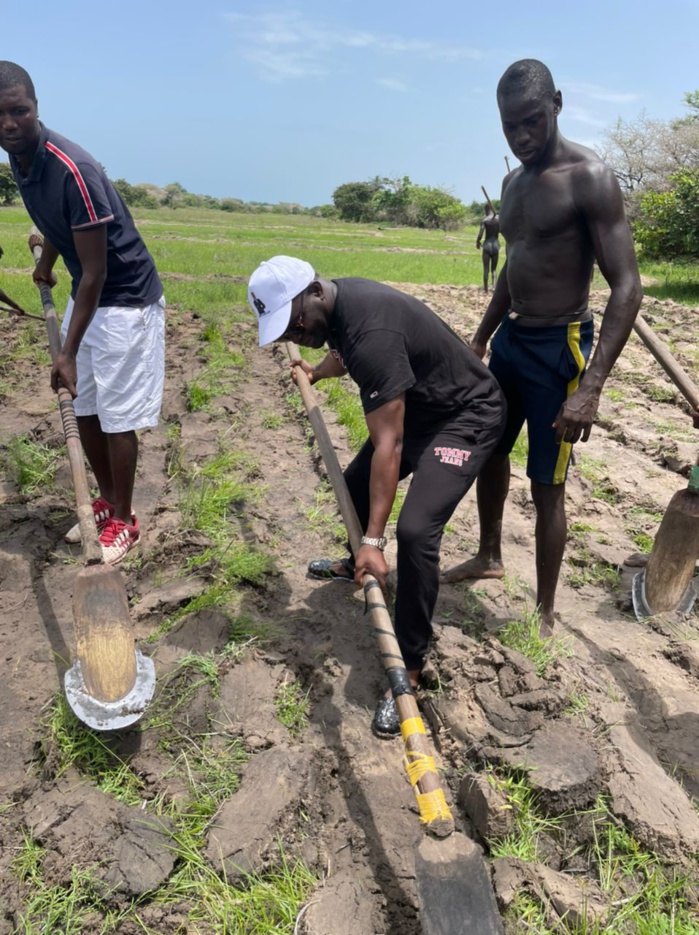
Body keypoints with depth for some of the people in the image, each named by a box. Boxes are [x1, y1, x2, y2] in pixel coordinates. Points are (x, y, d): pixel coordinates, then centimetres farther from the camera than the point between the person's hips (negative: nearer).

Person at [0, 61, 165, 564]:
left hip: (126, 300, -9)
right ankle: (106, 501, 30)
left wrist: (69, 352, -26)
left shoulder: (73, 170, -26)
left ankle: (124, 521, 13)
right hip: (86, 294, 9)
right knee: (84, 409, 13)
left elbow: (96, 272, -26)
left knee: (117, 417, -3)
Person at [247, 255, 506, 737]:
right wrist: (317, 372, 44)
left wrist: (375, 540, -33)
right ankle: (357, 563, 48)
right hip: (416, 406, 10)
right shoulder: (334, 305, -4)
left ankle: (410, 668, -7)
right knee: (357, 484, 17)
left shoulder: (373, 333, -34)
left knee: (415, 530, -23)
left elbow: (388, 443, -34)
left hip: (467, 415, -10)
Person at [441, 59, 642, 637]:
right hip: (510, 337, 8)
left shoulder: (588, 178, -14)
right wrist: (481, 338, 23)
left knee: (547, 485, -2)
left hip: (557, 346, -8)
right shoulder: (514, 184, 11)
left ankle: (545, 615, 14)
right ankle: (489, 557, 40)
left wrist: (590, 388, -30)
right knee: (488, 451, 18)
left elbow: (626, 287, -21)